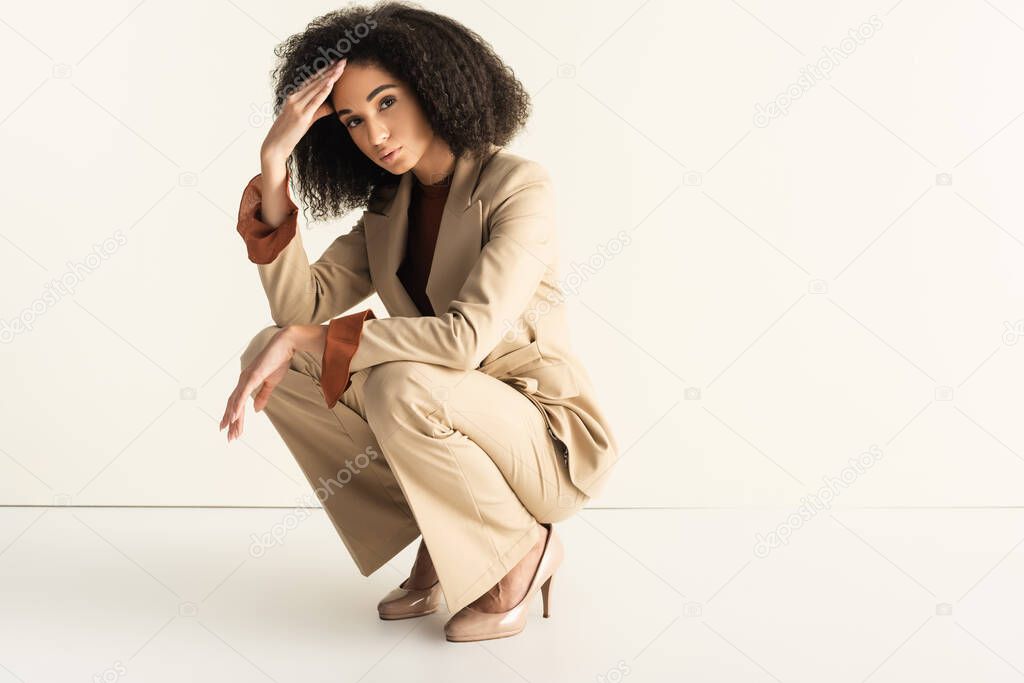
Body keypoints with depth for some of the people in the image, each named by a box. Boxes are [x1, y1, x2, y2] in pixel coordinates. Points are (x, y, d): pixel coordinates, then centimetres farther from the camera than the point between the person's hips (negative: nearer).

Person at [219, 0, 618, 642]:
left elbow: (467, 338, -30)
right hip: (445, 427, 7)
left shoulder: (517, 184, -18)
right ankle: (440, 542, 2)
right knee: (271, 355, -7)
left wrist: (306, 339, -26)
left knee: (400, 385, -35)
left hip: (552, 439, -7)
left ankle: (525, 549, -7)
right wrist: (274, 162, -17)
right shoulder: (387, 209, 4)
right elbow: (300, 305, -9)